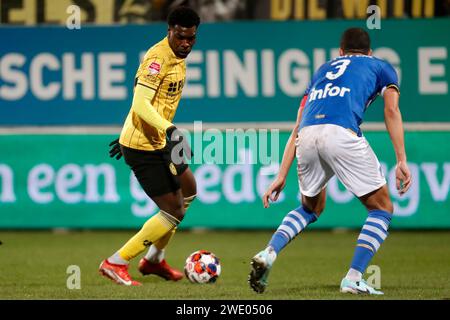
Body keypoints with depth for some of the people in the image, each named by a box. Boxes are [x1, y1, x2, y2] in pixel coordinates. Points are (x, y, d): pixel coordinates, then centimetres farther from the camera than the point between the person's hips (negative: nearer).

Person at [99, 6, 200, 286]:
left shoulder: (178, 58, 10)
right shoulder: (158, 57, -20)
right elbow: (141, 103, -30)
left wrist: (128, 135, 26)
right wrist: (170, 129, -41)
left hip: (158, 142, 10)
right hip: (143, 147, -10)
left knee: (188, 190, 25)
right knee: (173, 211, -9)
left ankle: (154, 259, 33)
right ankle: (116, 263, -3)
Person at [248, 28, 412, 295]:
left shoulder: (324, 69, 36)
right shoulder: (381, 67, 27)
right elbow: (391, 110, 7)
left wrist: (282, 176, 29)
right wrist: (402, 161, 2)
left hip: (307, 135, 5)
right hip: (342, 132, -5)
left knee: (311, 208, 28)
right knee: (381, 208, 11)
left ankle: (268, 254, 7)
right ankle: (354, 279, -3)